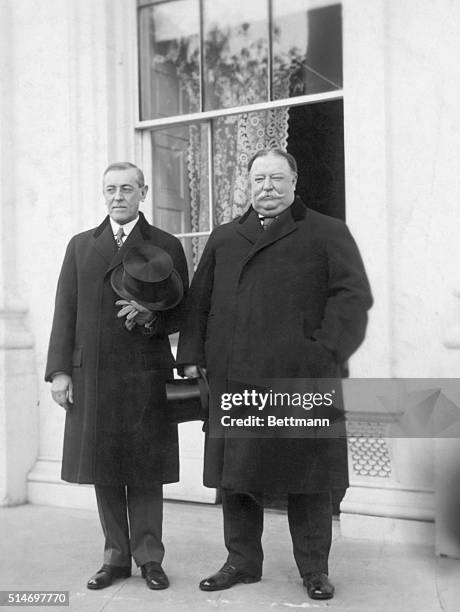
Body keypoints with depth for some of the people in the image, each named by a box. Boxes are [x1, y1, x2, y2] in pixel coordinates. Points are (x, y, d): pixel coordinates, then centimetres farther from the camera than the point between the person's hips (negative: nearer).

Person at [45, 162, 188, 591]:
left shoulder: (166, 246, 7)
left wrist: (152, 317, -15)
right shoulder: (80, 246, 13)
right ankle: (116, 556, 19)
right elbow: (65, 311, 8)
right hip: (91, 374, 2)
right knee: (104, 470, 7)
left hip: (146, 375, -2)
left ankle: (149, 557, 14)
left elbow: (183, 312, 7)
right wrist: (59, 371, 0)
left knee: (145, 471, 2)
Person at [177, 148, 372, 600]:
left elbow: (353, 295, -3)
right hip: (232, 380, 3)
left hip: (301, 379, -3)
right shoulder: (223, 240, 17)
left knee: (307, 477, 4)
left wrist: (325, 351, -14)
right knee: (236, 475, 8)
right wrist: (192, 355, 4)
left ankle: (314, 568, 18)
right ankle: (242, 562, 23)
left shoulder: (327, 234, 6)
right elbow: (198, 302, 15)